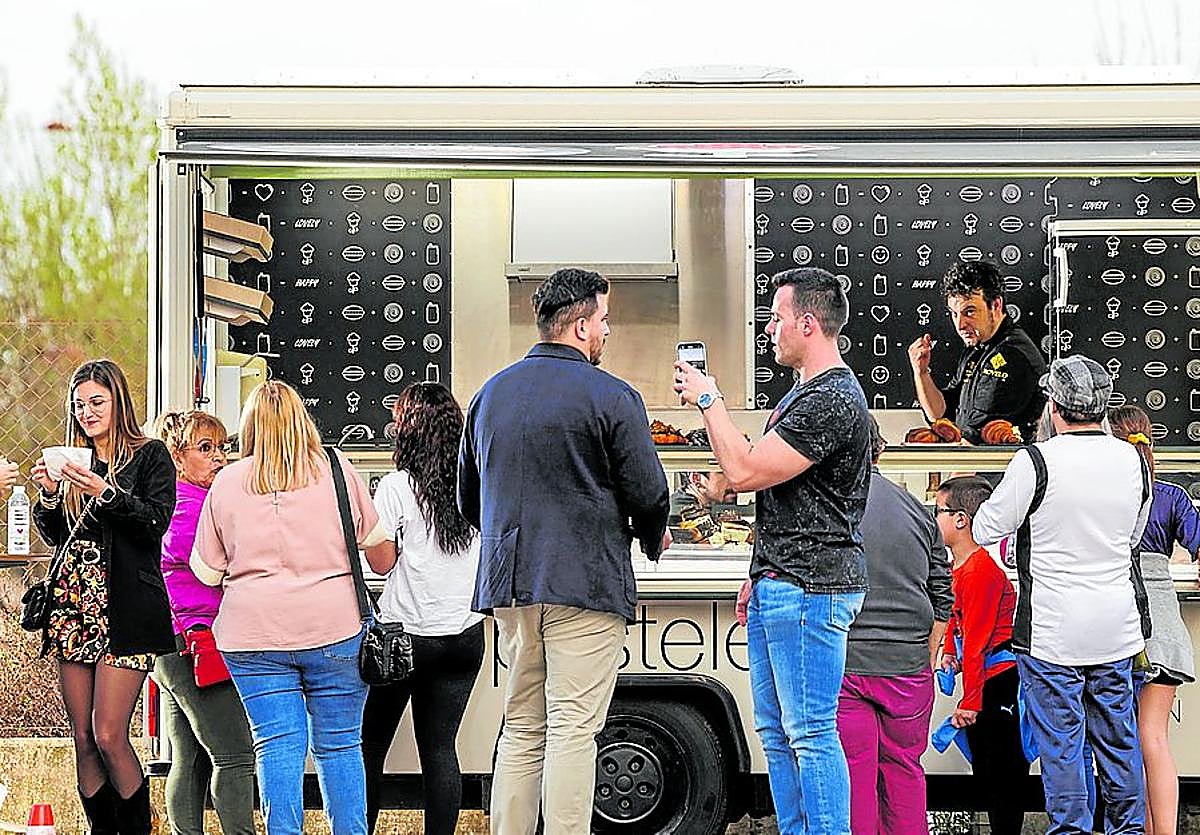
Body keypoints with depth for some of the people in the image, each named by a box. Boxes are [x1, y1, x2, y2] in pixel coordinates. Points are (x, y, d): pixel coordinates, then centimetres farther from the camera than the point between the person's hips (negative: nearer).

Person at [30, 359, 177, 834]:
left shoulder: (150, 456, 1)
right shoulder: (72, 461, 16)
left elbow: (156, 522, -11)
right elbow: (55, 535, 15)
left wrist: (106, 492, -22)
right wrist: (48, 494, -2)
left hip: (125, 609, -5)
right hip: (74, 607, 6)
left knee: (108, 736, -10)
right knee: (82, 740, 5)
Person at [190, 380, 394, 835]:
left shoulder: (226, 482, 6)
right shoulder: (337, 470, 5)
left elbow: (206, 572, 11)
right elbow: (382, 555, 9)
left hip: (255, 633, 0)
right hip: (334, 627, 0)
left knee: (278, 747, 0)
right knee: (339, 745, 6)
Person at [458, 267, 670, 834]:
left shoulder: (491, 393, 13)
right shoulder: (611, 397, -8)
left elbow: (468, 499, 19)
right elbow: (648, 494, -8)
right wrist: (653, 539, 13)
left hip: (508, 583, 6)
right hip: (585, 584, -6)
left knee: (520, 728, 13)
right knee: (573, 729, -4)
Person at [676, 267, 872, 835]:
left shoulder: (832, 399, -16)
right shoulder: (803, 392, 19)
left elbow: (745, 472, -21)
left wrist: (707, 400, -10)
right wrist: (761, 576, 23)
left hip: (809, 591, -11)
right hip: (779, 586, 11)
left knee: (810, 733, -8)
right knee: (775, 730, 13)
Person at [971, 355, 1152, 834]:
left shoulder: (1037, 462, -16)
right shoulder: (1132, 461, 1)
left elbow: (985, 530, -6)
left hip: (1052, 631, -5)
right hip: (1118, 629, 5)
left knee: (1060, 742, 4)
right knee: (1119, 737, 15)